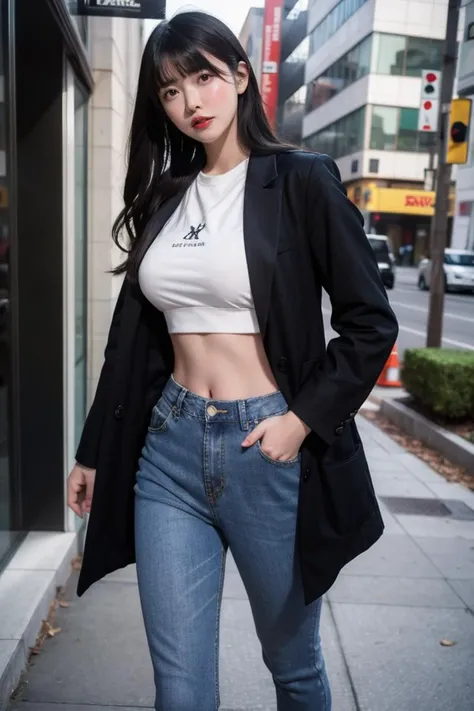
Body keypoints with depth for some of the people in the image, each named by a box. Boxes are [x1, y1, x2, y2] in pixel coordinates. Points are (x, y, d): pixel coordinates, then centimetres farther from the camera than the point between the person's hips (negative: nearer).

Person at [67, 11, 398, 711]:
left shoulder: (302, 181, -4)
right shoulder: (163, 196, 10)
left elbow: (371, 323, -6)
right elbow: (133, 336, 12)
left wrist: (304, 420, -14)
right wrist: (94, 451, 15)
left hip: (269, 450, -3)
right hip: (168, 449, 4)